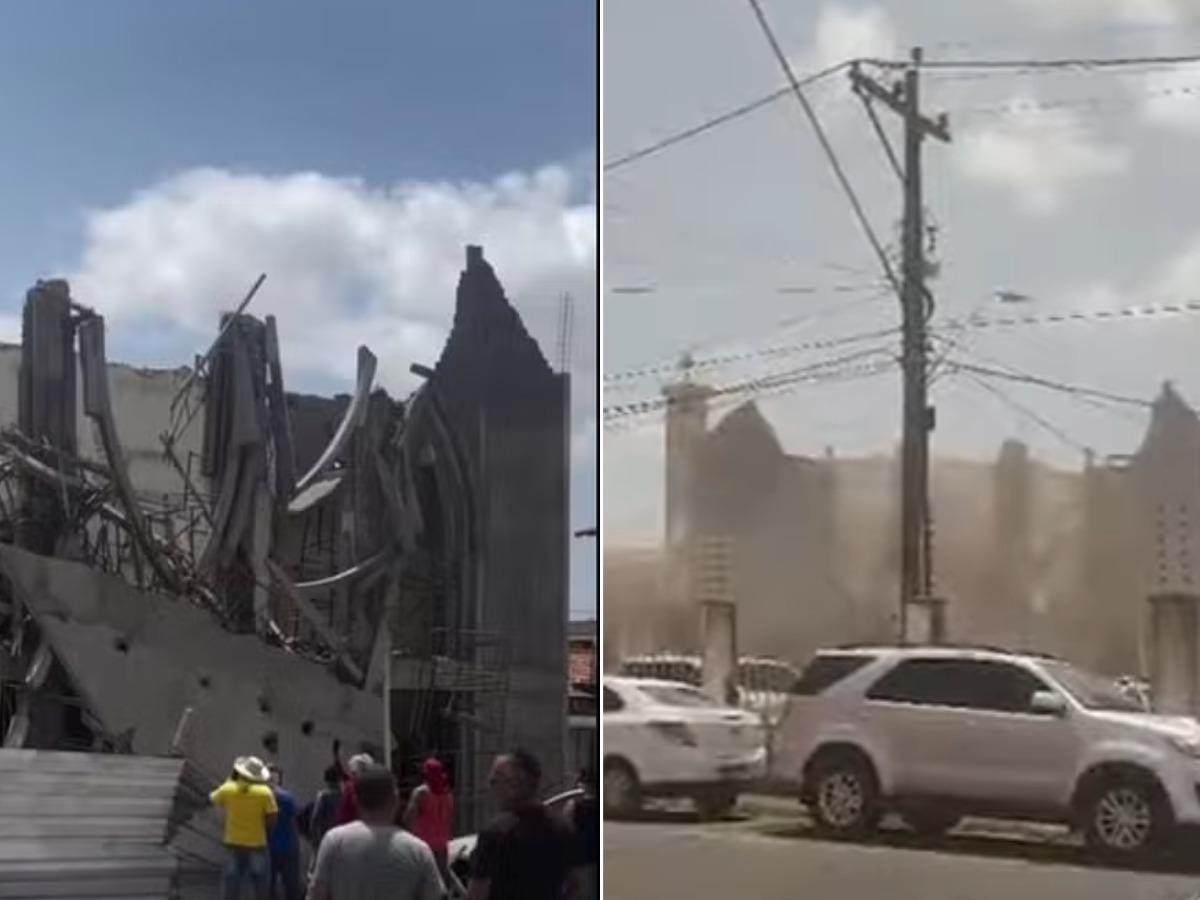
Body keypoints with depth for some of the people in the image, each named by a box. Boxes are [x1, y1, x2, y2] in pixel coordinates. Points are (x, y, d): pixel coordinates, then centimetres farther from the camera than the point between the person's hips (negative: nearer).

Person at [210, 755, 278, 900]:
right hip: (257, 845, -2)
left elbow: (212, 799, 19)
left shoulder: (227, 789, -3)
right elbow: (272, 821, -10)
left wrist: (230, 779, 23)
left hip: (234, 844, 2)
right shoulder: (265, 792, -9)